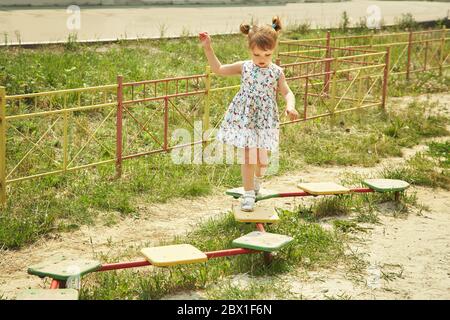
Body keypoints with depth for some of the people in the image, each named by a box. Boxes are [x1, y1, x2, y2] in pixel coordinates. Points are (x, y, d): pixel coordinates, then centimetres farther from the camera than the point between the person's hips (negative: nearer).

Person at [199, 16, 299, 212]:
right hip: (244, 118, 0)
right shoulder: (244, 67, -1)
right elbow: (218, 69, 4)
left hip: (266, 120, 0)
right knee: (248, 156, -4)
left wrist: (290, 106, -24)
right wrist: (208, 48, -3)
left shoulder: (277, 72, -3)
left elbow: (287, 93, -3)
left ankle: (257, 181, 41)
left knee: (262, 157, 8)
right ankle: (248, 194, 7)